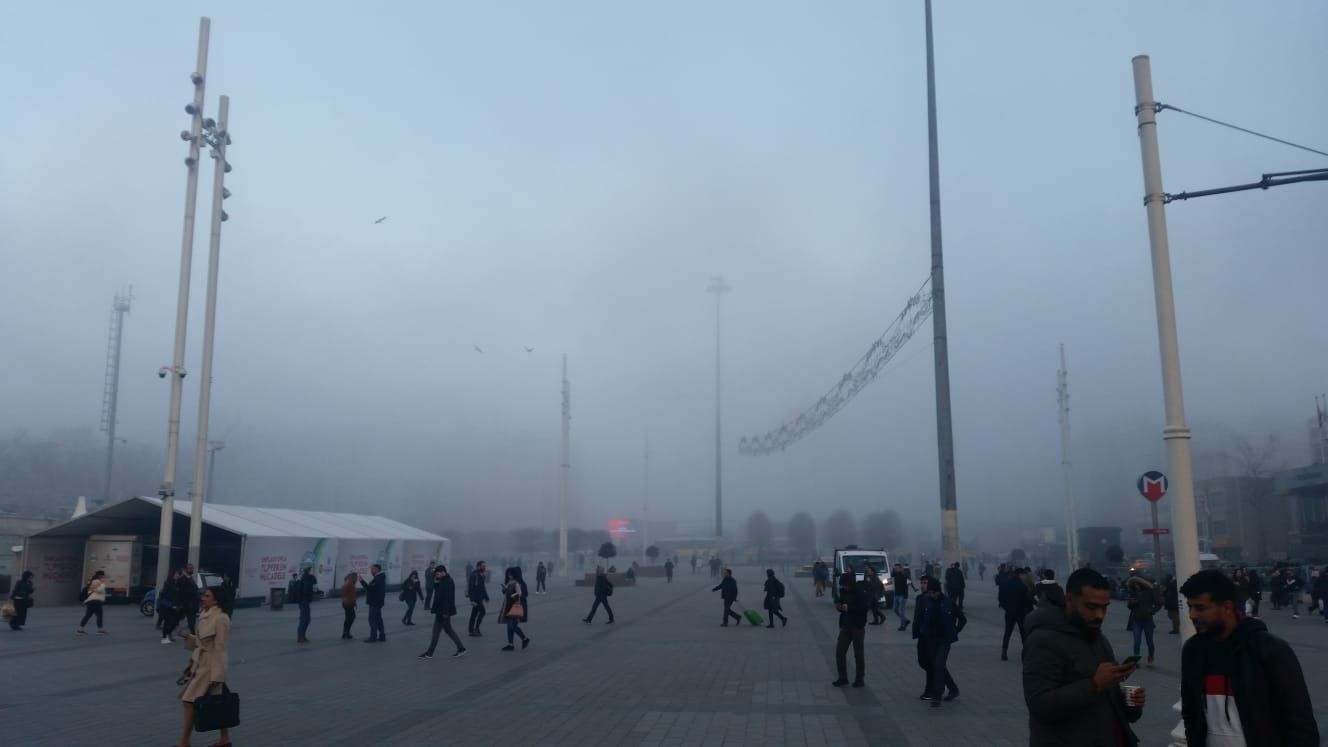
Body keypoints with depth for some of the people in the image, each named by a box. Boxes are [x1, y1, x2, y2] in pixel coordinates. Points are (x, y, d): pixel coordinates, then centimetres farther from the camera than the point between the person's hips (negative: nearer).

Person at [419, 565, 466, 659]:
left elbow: (447, 598, -24)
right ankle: (461, 649, 17)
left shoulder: (447, 582, -19)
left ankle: (429, 653, 6)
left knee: (436, 631, -2)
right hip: (443, 611, 10)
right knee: (448, 629, 15)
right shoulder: (443, 581, 14)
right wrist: (435, 582, 0)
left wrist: (445, 612, -26)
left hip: (443, 611, -10)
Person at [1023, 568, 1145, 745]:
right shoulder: (1044, 641, -17)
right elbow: (1041, 705, -26)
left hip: (1111, 740, 8)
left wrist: (1131, 704, -1)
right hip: (1066, 741, -8)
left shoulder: (1099, 639, 11)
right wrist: (1095, 684, -30)